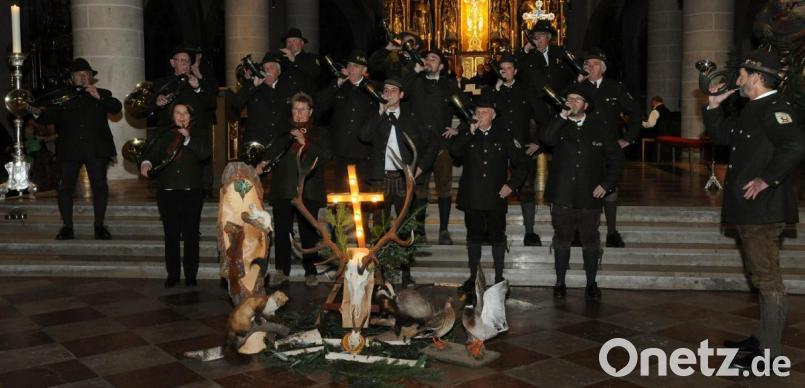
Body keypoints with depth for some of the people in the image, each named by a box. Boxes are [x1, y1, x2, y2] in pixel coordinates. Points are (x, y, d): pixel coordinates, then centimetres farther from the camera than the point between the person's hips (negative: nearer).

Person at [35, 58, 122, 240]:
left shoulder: (102, 94, 17)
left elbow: (117, 107, -1)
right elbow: (44, 120, 12)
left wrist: (99, 97, -15)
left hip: (96, 148, -1)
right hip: (70, 148, 1)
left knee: (99, 185, -7)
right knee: (65, 187, -5)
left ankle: (99, 225, 0)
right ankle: (67, 227, 2)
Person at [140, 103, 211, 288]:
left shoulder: (200, 133, 7)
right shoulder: (164, 134, 12)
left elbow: (205, 154, -8)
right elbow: (152, 153, 4)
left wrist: (188, 139, -16)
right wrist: (146, 163, -16)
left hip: (192, 191, -1)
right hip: (167, 192, 2)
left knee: (191, 234, -1)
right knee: (171, 235, 4)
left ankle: (191, 275, 6)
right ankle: (173, 274, 12)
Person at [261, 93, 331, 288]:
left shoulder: (319, 134, 12)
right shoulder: (283, 133, 17)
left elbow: (325, 156, -2)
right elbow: (272, 153, 13)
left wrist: (305, 144, -13)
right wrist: (263, 164, -8)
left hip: (308, 191, -2)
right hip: (283, 190, 2)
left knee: (309, 233, -3)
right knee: (281, 232, -1)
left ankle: (310, 272, 5)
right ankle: (282, 271, 7)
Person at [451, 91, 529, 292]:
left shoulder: (503, 137, 4)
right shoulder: (466, 134, 5)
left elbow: (520, 163, 9)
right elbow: (455, 151, -14)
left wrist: (512, 184, -2)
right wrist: (470, 131, -17)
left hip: (496, 198, -1)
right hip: (472, 197, 1)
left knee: (497, 237, 4)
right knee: (474, 236, 8)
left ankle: (499, 278, 15)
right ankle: (473, 277, 19)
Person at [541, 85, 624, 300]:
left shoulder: (598, 128, 5)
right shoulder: (559, 126, 3)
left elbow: (616, 157, 9)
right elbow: (546, 139, -20)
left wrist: (606, 184, 0)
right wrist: (563, 116, -20)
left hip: (589, 197, 0)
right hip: (562, 197, 0)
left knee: (591, 241, 6)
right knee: (562, 240, 8)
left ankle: (591, 284, 17)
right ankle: (560, 283, 18)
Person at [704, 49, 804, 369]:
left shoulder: (774, 108, -15)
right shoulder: (753, 110, 16)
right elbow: (720, 134, 26)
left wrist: (767, 179, -25)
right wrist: (714, 105, 14)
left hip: (764, 209, -10)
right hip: (751, 210, 10)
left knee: (767, 279, -6)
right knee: (762, 277, 17)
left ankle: (769, 353, 0)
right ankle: (764, 339, 29)